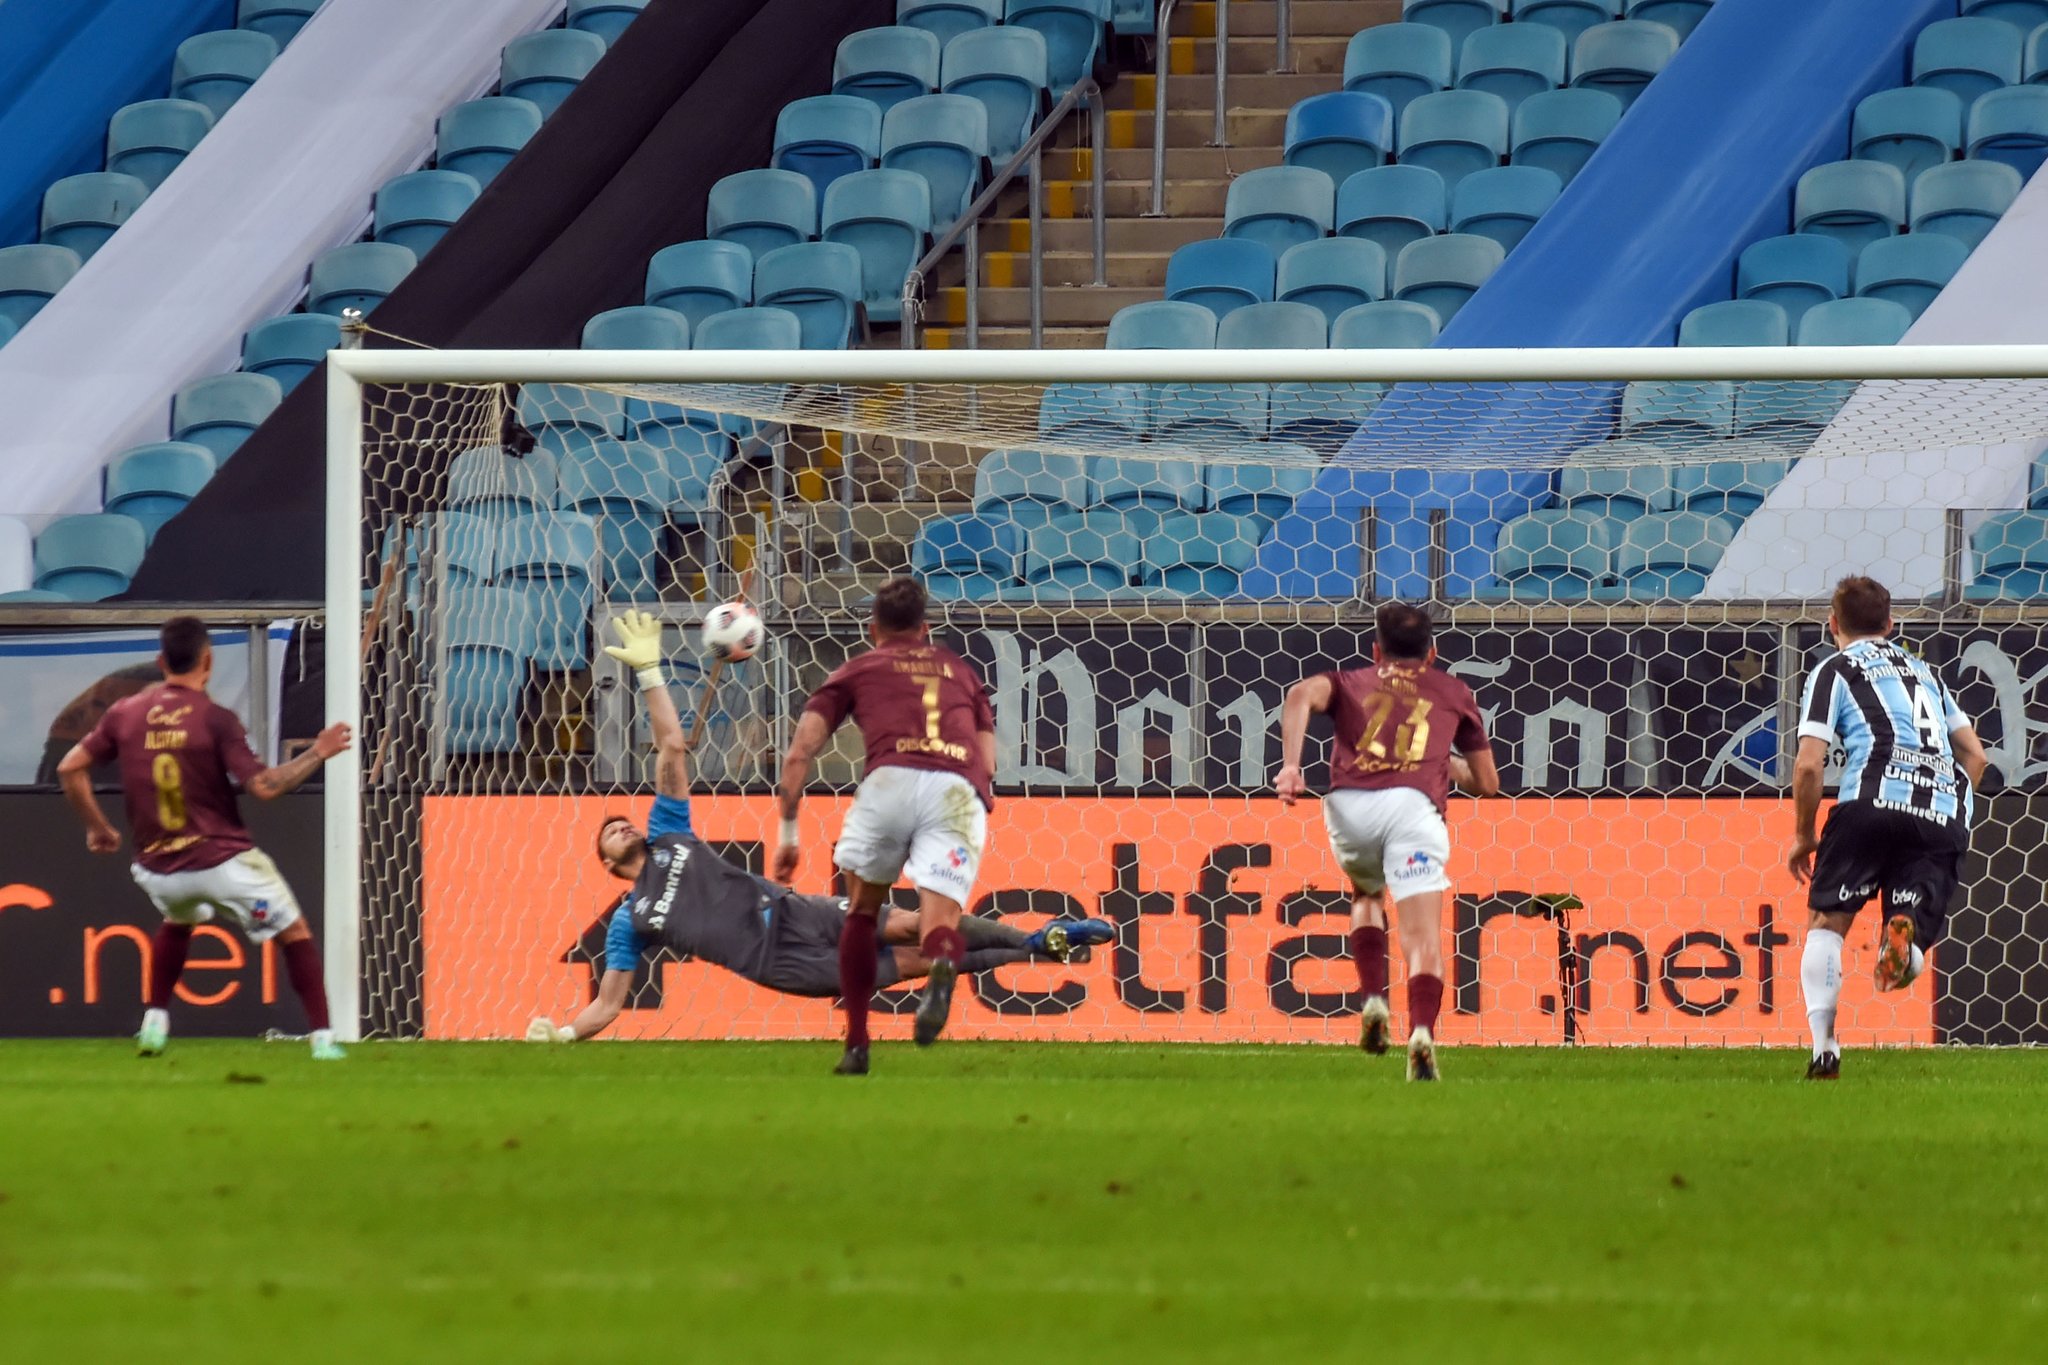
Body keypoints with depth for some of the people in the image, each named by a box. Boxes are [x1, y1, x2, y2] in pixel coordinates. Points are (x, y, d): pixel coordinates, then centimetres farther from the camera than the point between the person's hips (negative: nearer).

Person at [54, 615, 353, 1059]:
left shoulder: (125, 714, 1)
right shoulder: (215, 719, -12)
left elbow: (70, 768, 4)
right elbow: (264, 787, -16)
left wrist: (96, 826, 16)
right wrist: (317, 754, -4)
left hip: (159, 869, 5)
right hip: (224, 862, -5)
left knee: (179, 921, 37)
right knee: (294, 934, 10)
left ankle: (155, 1022, 27)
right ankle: (322, 1038, 1)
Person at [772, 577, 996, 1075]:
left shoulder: (858, 669, 28)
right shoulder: (961, 670, 34)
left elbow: (799, 754, 19)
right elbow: (988, 765, 27)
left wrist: (788, 834, 24)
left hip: (891, 779, -1)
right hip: (961, 789, 1)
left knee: (862, 911, 22)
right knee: (939, 926, -6)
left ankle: (857, 1045, 18)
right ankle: (942, 965, -44)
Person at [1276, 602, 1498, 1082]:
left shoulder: (1351, 682, 30)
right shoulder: (1453, 692, 31)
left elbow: (1302, 695, 5)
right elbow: (1487, 783, 35)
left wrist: (1290, 767, -2)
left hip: (1348, 805, 1)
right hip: (1412, 806, -1)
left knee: (1367, 894, 31)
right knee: (1422, 934, -9)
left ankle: (1373, 998, 10)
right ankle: (1422, 1029, -35)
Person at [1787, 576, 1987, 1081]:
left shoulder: (1834, 671, 12)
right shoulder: (1925, 672, 29)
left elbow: (1809, 764, 1)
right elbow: (1975, 755, 24)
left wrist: (1802, 836, 13)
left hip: (1876, 798, -4)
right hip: (1946, 819, 4)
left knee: (1826, 922, 9)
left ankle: (1824, 1046, -8)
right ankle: (1905, 935, -33)